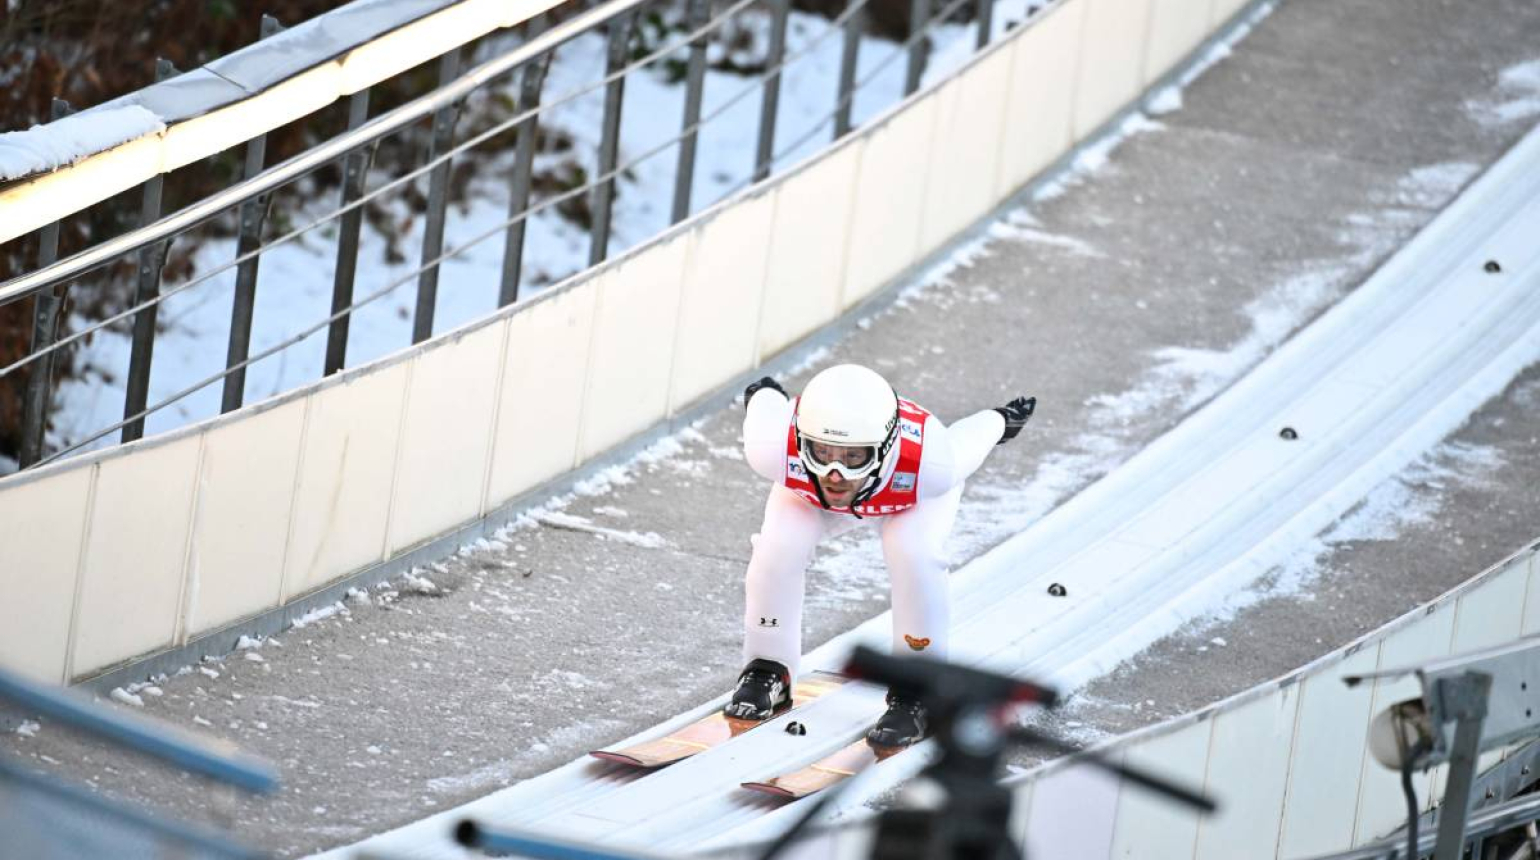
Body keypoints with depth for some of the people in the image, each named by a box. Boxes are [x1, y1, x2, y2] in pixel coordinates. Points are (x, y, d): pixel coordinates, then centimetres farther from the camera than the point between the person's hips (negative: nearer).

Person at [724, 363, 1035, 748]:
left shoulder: (929, 463, -46)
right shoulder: (774, 450, -43)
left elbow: (972, 438, -24)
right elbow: (767, 401, -20)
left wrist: (1003, 421, -2)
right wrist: (763, 396, 4)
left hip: (913, 489, -1)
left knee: (913, 553, -28)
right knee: (779, 545, -22)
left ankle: (916, 692, -9)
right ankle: (768, 670, 2)